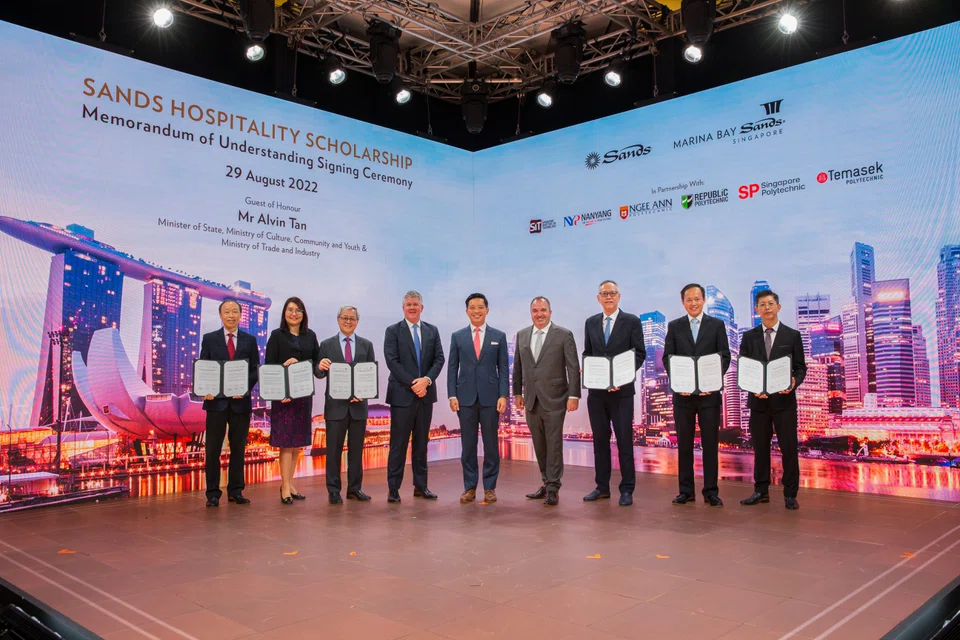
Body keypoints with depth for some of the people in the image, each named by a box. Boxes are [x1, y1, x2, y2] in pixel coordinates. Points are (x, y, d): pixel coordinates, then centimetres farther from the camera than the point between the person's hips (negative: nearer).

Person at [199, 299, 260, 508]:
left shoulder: (250, 340, 7)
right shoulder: (209, 339, 5)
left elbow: (255, 370, 4)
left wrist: (245, 388, -14)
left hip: (241, 401, 1)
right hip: (216, 401, -1)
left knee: (238, 448, 8)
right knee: (213, 449, 2)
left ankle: (236, 491, 17)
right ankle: (213, 493, 9)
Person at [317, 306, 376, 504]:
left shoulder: (366, 345, 7)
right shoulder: (327, 345, 3)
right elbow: (320, 374, 0)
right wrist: (321, 367, -23)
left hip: (358, 404, 2)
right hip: (335, 404, -2)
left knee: (356, 449, 9)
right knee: (334, 449, 3)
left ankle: (354, 488, 19)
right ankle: (333, 490, 11)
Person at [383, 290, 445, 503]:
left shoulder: (432, 331, 10)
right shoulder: (393, 331, -1)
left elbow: (439, 359, 4)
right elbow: (392, 361, -9)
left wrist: (426, 380, -12)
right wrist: (413, 384, -15)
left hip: (425, 393, 4)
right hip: (402, 394, -4)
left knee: (422, 442, 10)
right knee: (398, 443, -1)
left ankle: (421, 486, 18)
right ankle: (393, 488, 6)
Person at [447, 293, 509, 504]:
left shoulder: (499, 336, 6)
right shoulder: (457, 336, 7)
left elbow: (503, 368, 3)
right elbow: (452, 368, 6)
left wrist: (503, 395, -6)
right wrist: (452, 395, -3)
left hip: (490, 397, 0)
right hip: (466, 397, 1)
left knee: (491, 443, 4)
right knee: (468, 445, 5)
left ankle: (489, 487, 14)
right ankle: (469, 487, 14)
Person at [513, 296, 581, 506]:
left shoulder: (564, 335, -4)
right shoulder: (521, 335, 9)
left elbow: (573, 368, -5)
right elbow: (518, 367, 15)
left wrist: (574, 395, -10)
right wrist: (517, 392, 13)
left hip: (554, 399, -4)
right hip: (531, 400, 4)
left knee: (554, 444, -1)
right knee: (539, 444, 10)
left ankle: (553, 488, 7)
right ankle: (546, 483, 21)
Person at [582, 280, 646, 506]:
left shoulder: (632, 321, 0)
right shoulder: (591, 322, 11)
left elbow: (639, 353, -4)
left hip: (621, 390, -4)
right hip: (596, 390, 4)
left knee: (624, 439, 0)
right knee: (600, 439, 10)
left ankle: (627, 489, 9)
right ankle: (602, 487, 19)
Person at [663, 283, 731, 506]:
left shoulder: (717, 325, 6)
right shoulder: (674, 326, 8)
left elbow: (725, 356, 2)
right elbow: (667, 357, 4)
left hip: (709, 392, -1)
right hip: (682, 392, 1)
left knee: (710, 443, 2)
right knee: (684, 443, 6)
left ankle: (711, 491, 10)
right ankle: (686, 490, 14)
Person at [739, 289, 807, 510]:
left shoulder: (792, 335, 4)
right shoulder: (749, 337, 8)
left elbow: (800, 367, 5)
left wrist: (794, 382, -16)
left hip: (784, 400, -1)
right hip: (758, 400, 2)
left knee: (789, 447, 0)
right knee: (760, 447, 8)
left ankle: (790, 494, 11)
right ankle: (761, 491, 18)